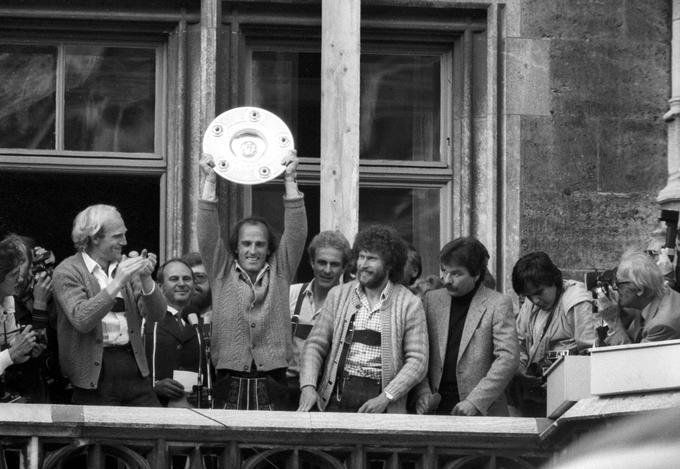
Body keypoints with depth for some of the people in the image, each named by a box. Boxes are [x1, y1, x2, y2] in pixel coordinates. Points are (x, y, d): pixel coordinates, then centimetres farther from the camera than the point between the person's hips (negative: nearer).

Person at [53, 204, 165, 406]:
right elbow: (81, 320, -18)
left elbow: (155, 314, 6)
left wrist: (145, 278, -11)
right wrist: (118, 282, -22)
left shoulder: (125, 265, 12)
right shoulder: (67, 272, -3)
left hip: (134, 368, 4)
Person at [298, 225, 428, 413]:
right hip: (336, 401, 2)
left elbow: (417, 361, -1)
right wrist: (308, 386, -6)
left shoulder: (409, 304, 2)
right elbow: (315, 344, 10)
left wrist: (385, 398, -12)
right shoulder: (338, 295, 11)